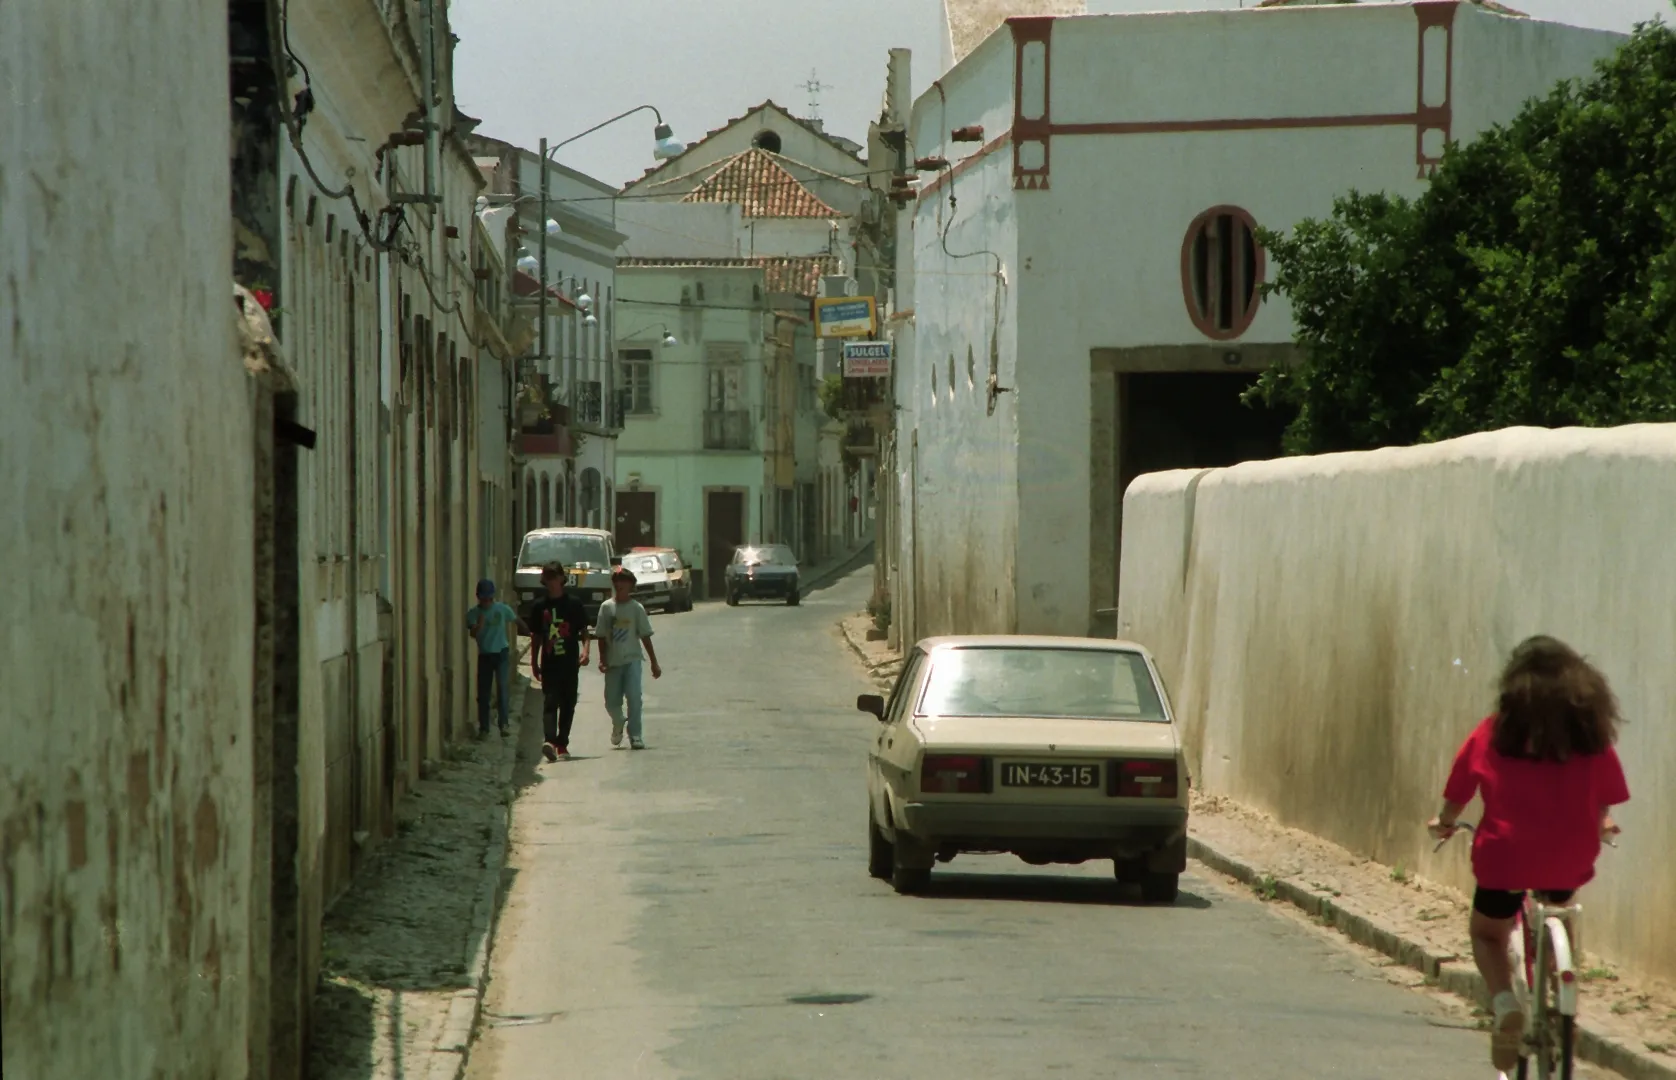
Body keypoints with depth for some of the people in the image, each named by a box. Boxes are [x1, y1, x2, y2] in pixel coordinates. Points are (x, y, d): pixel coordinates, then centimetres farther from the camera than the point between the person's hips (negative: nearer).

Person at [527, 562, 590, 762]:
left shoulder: (574, 604, 3)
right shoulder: (539, 607, 8)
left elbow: (583, 631, 7)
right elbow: (536, 637, 13)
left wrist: (585, 649, -10)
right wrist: (535, 663, 11)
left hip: (570, 663, 0)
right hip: (549, 663, 0)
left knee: (568, 704, 5)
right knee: (549, 702, -13)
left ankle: (562, 744, 14)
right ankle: (549, 740, -27)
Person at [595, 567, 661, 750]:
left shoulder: (636, 608, 0)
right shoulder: (606, 607, 3)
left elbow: (645, 636, 3)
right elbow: (601, 635, 6)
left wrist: (654, 663, 3)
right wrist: (602, 659, -3)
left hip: (632, 659, -2)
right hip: (613, 662, 2)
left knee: (634, 697, -13)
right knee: (612, 701, 5)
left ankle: (635, 736, -8)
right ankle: (618, 725, 35)